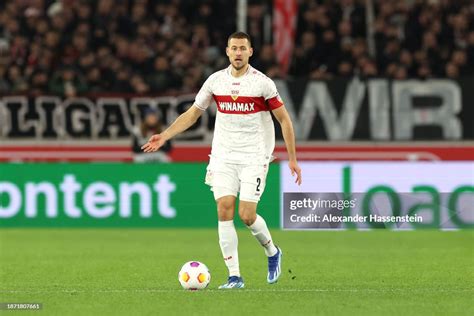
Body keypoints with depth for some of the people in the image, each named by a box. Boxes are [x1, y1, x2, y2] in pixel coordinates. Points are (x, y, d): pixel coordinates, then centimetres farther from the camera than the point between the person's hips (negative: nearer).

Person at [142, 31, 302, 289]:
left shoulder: (262, 83, -6)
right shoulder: (216, 80, 4)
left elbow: (284, 119, 0)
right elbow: (192, 114, 12)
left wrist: (292, 159, -2)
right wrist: (164, 136, 2)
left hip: (254, 157, -3)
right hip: (223, 156, 3)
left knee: (247, 215, -10)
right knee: (224, 209, -10)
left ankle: (272, 252, 21)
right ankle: (234, 276, -6)